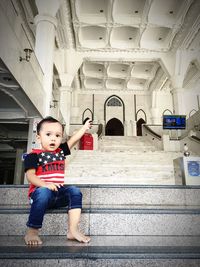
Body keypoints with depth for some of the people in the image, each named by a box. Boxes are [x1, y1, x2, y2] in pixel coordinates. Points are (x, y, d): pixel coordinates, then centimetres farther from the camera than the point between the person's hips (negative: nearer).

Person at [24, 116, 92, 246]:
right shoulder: (33, 155, 0)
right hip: (42, 191, -5)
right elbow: (30, 175, -10)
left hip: (60, 193, 5)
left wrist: (85, 127, 25)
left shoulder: (61, 151, 17)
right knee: (44, 192, -37)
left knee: (74, 190, -20)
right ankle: (32, 232, -21)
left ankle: (73, 230, -22)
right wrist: (45, 184, -27)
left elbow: (73, 140, 22)